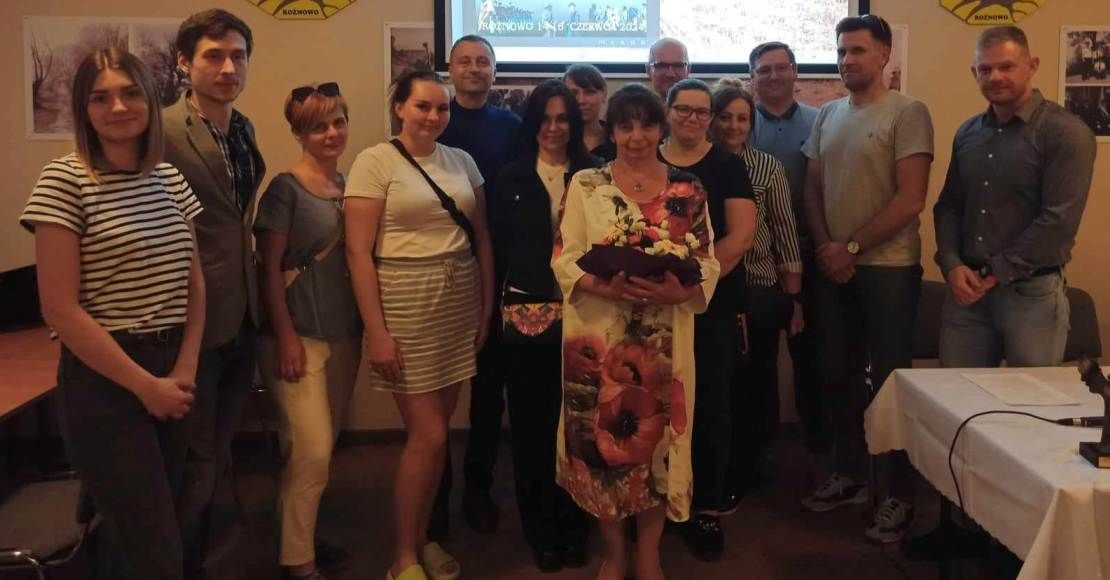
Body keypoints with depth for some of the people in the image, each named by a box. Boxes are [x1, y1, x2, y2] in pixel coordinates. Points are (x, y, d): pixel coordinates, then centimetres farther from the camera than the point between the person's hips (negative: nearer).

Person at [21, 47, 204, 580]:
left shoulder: (171, 179, 7)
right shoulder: (63, 181, -11)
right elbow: (60, 309, -14)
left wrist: (185, 370, -3)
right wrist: (146, 385, -13)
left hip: (172, 374, 6)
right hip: (104, 380, -6)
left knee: (134, 533, 17)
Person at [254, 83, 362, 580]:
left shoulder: (349, 184, 10)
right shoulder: (285, 188, -9)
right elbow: (269, 268, -10)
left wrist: (365, 325, 11)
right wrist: (286, 337, -16)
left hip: (345, 333, 6)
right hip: (300, 334, -6)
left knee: (322, 449, 14)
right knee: (312, 452, -6)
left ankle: (304, 534, 31)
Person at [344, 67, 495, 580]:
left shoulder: (461, 161, 9)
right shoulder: (374, 162, -6)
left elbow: (481, 238, 13)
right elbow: (359, 253, -10)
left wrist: (487, 306, 7)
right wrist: (376, 332, -14)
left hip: (461, 302, 5)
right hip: (405, 304, -5)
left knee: (434, 430, 11)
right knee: (428, 436, -3)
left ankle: (421, 539, 29)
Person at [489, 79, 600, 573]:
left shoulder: (593, 175, 4)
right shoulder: (512, 177, 8)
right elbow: (498, 244, 7)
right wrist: (503, 298, 2)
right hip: (525, 312, 1)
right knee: (530, 421, 6)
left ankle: (573, 527, 21)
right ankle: (541, 531, 21)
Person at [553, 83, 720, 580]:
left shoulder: (688, 190, 5)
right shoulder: (585, 184, 2)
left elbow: (708, 264, 3)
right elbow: (563, 260, -3)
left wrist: (677, 291, -17)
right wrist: (604, 287, -20)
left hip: (664, 339, 1)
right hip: (598, 336, -1)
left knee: (656, 437, 6)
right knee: (603, 438, 5)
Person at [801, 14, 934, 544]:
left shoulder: (907, 113, -7)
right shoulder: (827, 116, 11)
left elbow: (910, 200, -14)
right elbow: (813, 190, 11)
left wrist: (852, 247, -13)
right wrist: (825, 249, -3)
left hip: (888, 267, -5)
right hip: (833, 267, 6)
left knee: (888, 379, 1)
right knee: (839, 375, 11)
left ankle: (896, 496, 14)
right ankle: (850, 474, 27)